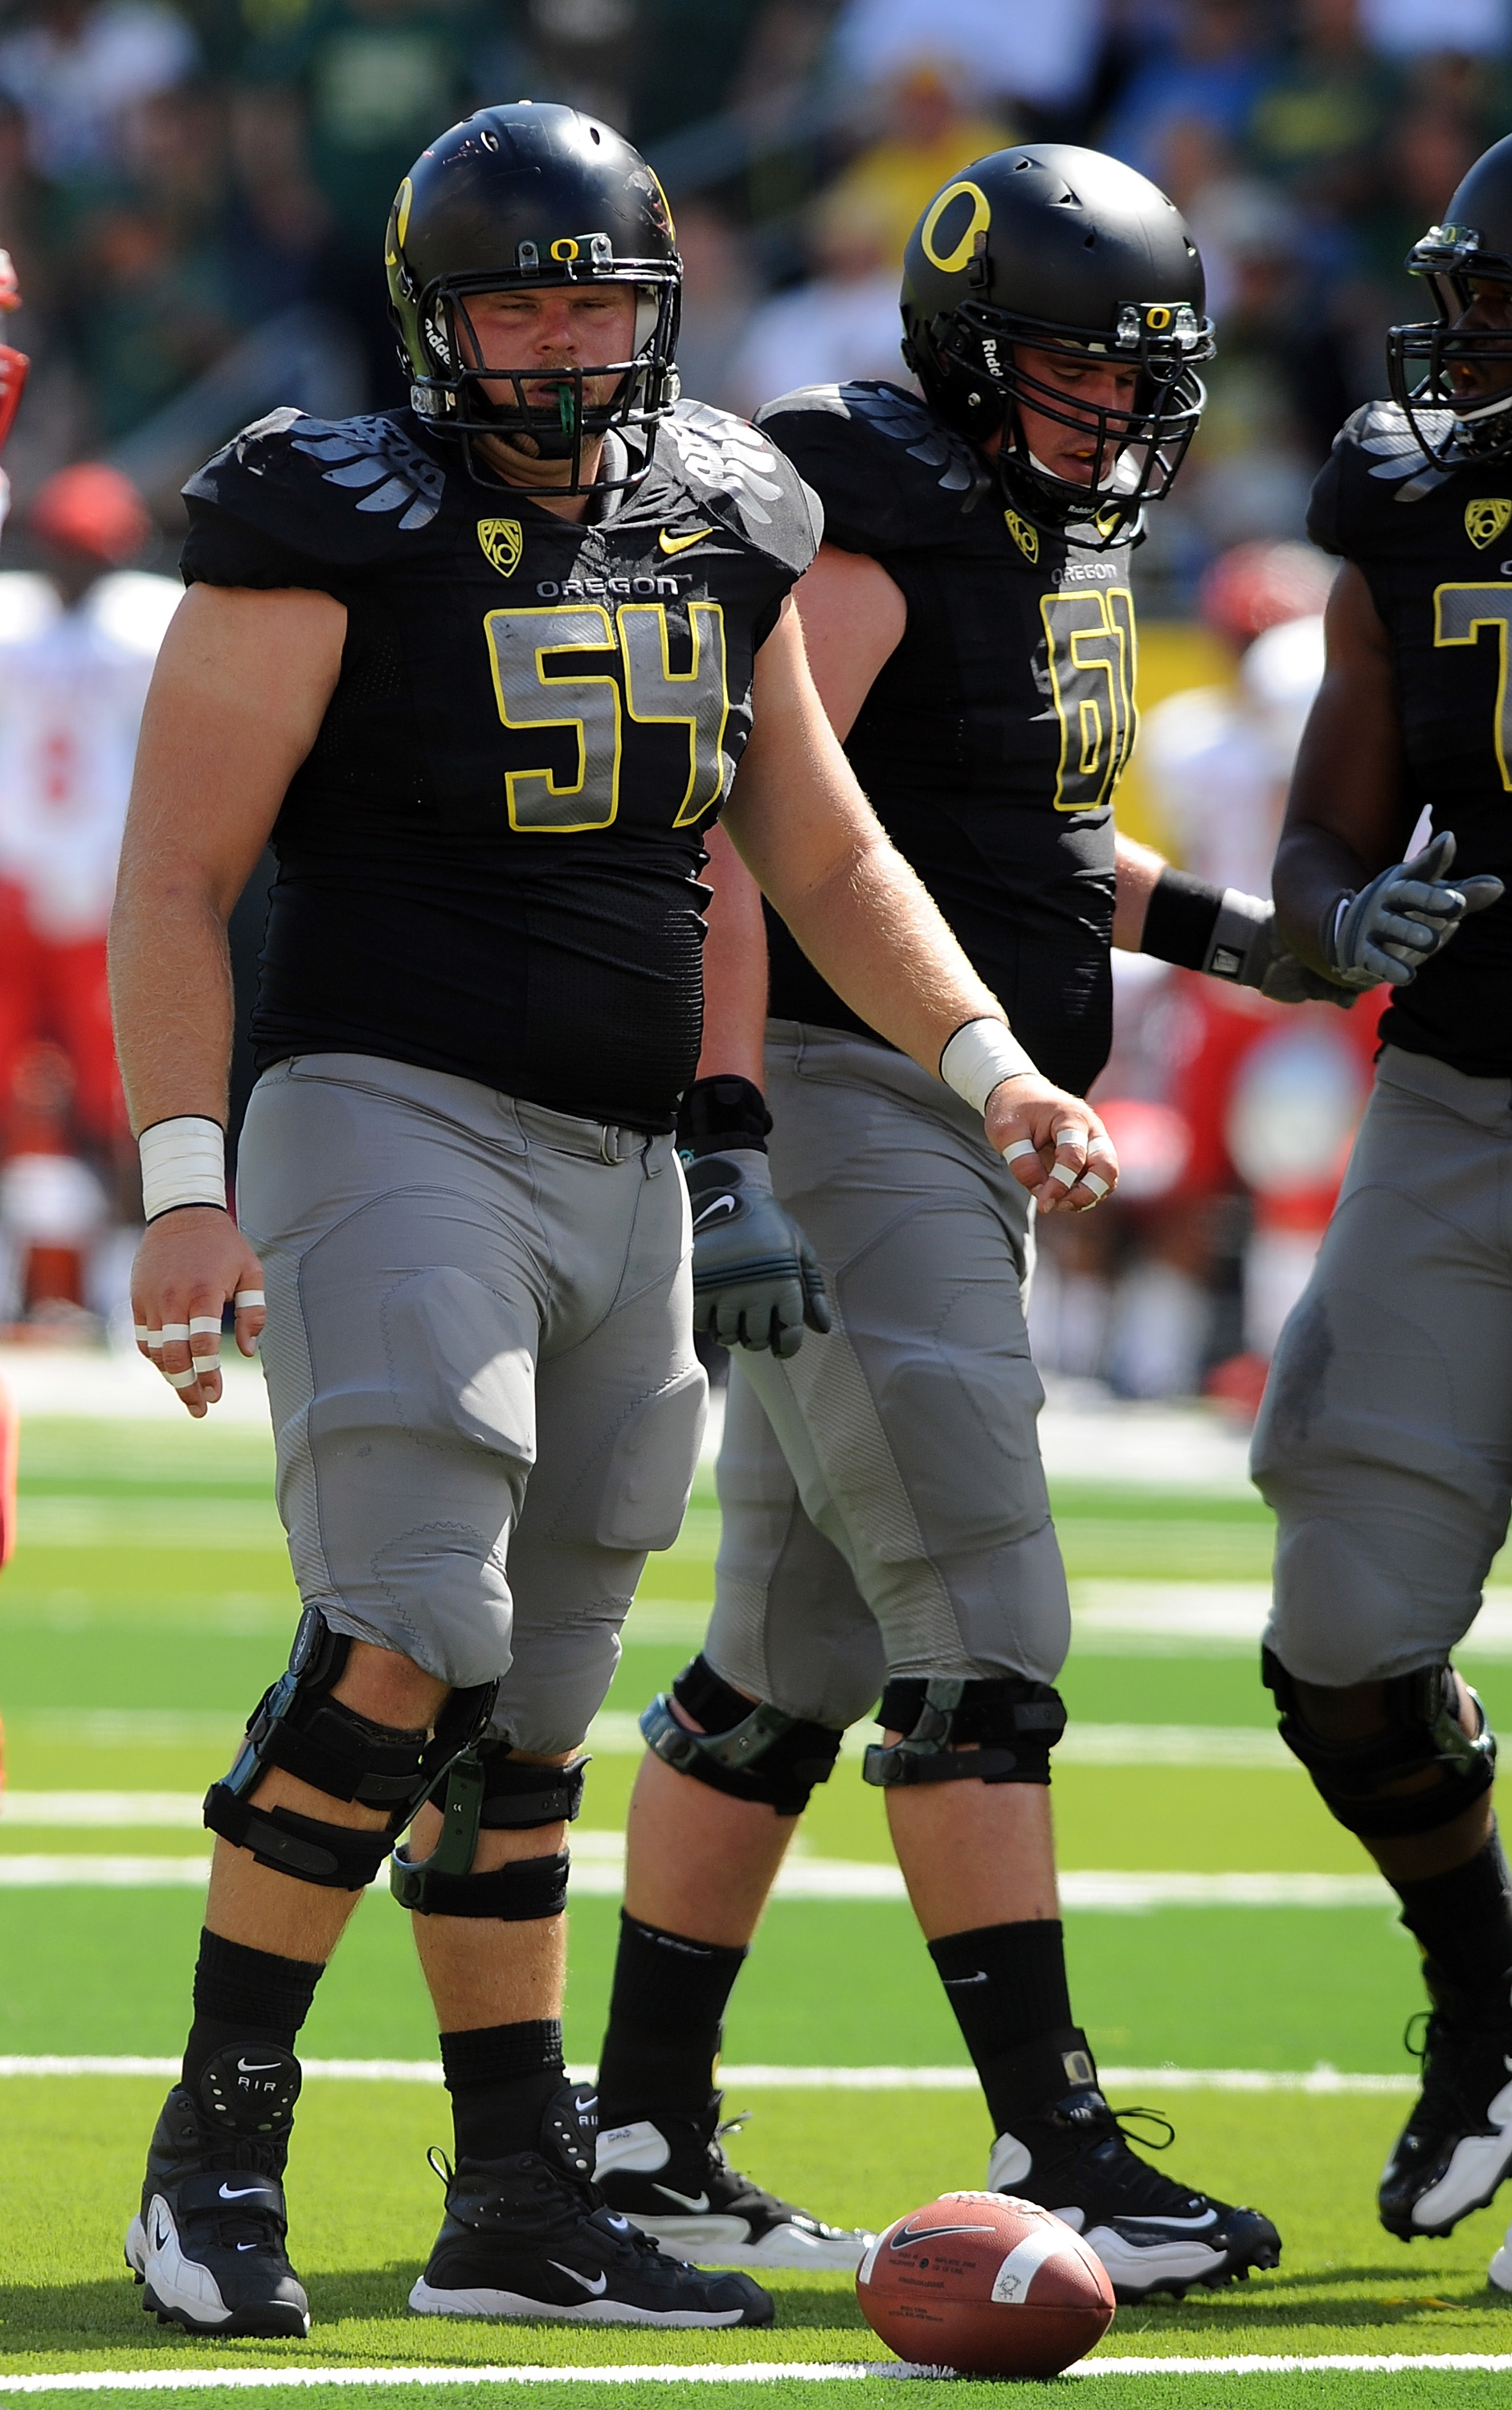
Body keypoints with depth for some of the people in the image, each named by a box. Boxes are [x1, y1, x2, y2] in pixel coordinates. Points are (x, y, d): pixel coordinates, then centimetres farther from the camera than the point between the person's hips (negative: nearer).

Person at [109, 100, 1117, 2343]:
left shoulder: (718, 530, 12)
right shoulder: (337, 531, -6)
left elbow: (824, 855, 22)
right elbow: (176, 878, -7)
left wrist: (988, 1060, 11)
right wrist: (185, 1188, -15)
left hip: (622, 1163, 6)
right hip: (393, 1126, -6)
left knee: (526, 1718, 10)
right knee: (409, 1646, -18)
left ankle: (522, 2202, 15)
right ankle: (216, 2149, -10)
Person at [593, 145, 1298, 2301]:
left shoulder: (1067, 536, 16)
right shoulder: (873, 526, -14)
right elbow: (732, 839, -22)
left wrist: (1208, 924, 18)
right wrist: (719, 1145, -30)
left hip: (974, 1129, 10)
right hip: (841, 1097, -10)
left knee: (795, 1654, 11)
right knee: (980, 1628, -13)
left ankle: (645, 2140, 16)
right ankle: (1053, 2156, -14)